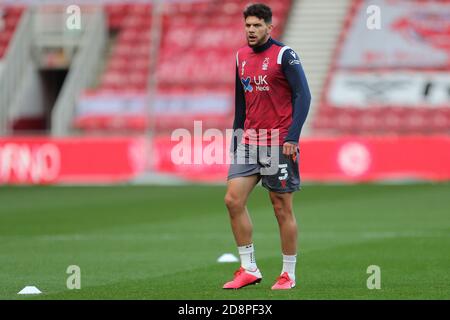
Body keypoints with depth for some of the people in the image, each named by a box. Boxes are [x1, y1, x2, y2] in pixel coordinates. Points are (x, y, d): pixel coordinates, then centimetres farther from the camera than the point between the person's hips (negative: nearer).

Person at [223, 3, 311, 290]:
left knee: (282, 209, 0)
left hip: (279, 143, -6)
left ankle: (289, 275, 10)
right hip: (249, 140, 6)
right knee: (233, 200, -5)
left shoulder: (284, 55, -8)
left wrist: (292, 137, -19)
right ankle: (249, 269, 3)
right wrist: (237, 133, 15)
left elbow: (303, 95, -12)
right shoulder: (241, 56, 11)